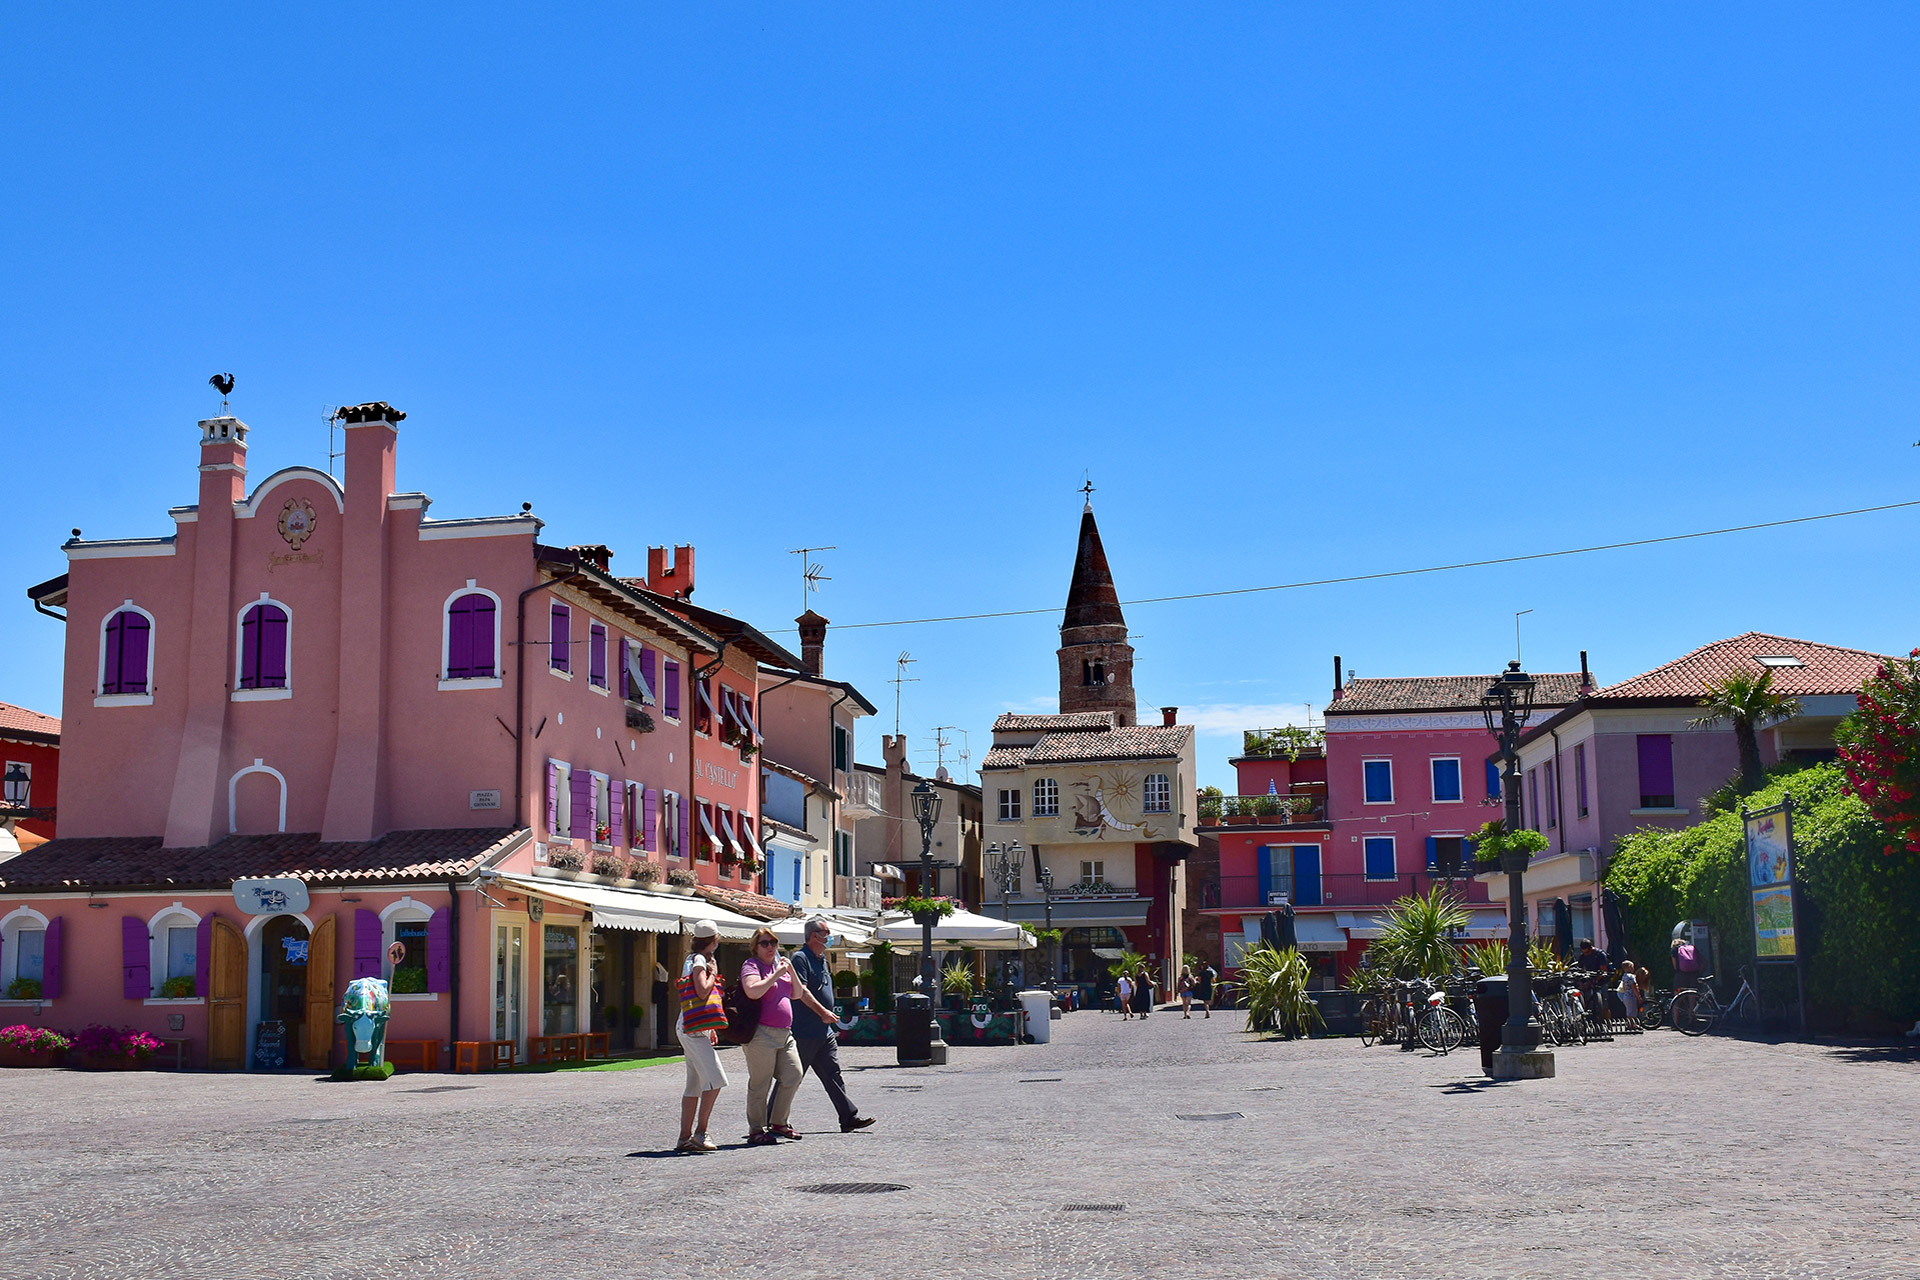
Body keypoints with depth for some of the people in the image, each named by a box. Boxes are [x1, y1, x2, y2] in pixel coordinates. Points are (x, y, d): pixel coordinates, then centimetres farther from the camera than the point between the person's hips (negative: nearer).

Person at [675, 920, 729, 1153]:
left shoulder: (694, 960, 20)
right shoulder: (699, 961, -10)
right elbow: (703, 991, -23)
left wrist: (710, 1028, 25)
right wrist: (713, 974, -6)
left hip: (692, 1029, 10)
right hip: (694, 1030, -10)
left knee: (694, 1085, 9)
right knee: (715, 1079, -14)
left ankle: (685, 1137, 10)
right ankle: (699, 1134, -15)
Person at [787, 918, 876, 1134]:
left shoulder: (821, 959, 17)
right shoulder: (800, 958, -11)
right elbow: (800, 990, -21)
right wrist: (823, 1012, -23)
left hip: (824, 1032, 9)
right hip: (804, 1033, -9)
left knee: (832, 1075, 6)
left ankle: (850, 1118, 4)